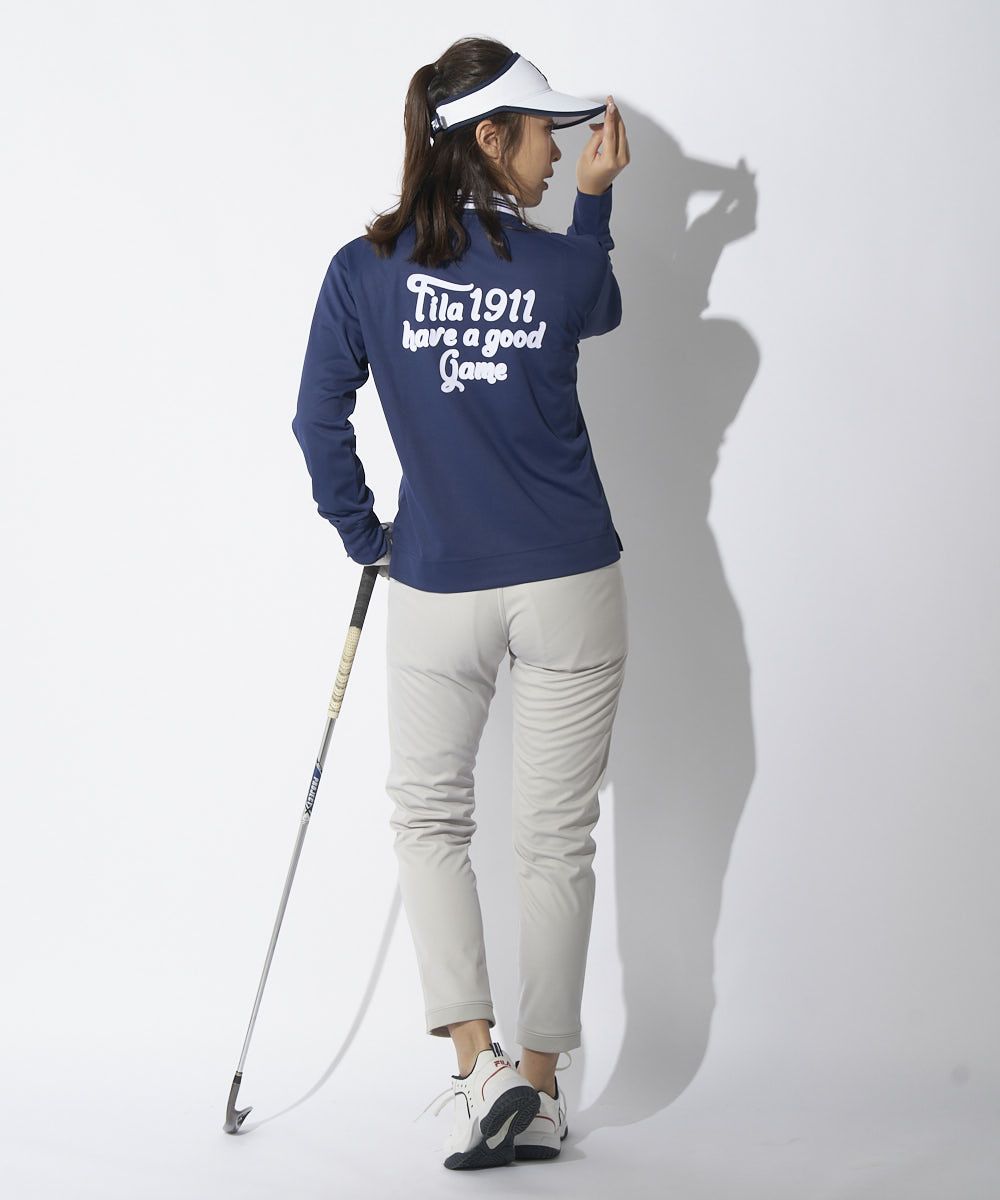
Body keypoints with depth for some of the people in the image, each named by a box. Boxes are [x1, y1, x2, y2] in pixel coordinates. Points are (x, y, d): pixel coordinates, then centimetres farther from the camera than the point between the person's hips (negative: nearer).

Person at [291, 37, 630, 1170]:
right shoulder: (560, 266, -6)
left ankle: (480, 1063, -1)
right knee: (557, 838, 9)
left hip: (436, 592, 1)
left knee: (429, 814, 16)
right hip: (571, 589, 0)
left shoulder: (362, 270, -5)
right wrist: (597, 196, 11)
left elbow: (319, 421, -1)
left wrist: (366, 537, 11)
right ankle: (540, 1091, 16)